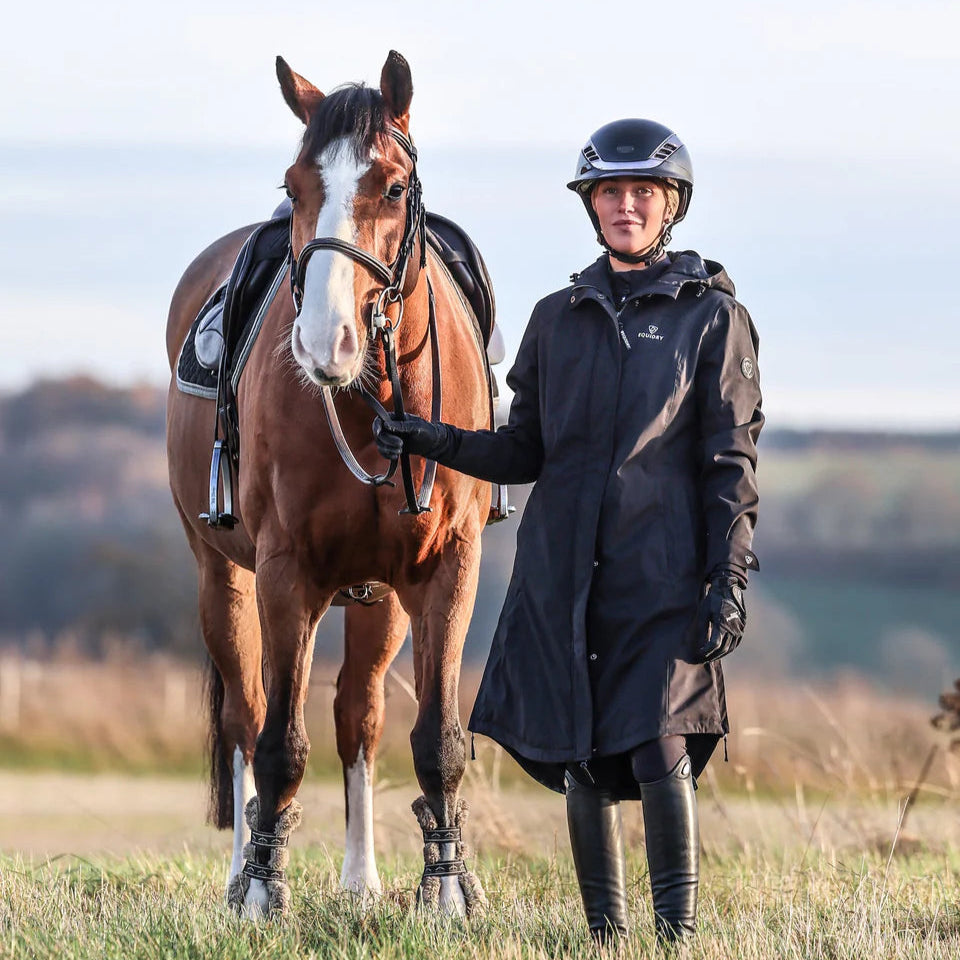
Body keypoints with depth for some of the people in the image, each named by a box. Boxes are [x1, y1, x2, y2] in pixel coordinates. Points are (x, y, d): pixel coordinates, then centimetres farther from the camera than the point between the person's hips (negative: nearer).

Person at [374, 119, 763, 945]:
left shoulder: (712, 317, 1)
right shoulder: (558, 318, 12)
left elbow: (730, 463, -1)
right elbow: (526, 452, 14)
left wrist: (729, 579, -8)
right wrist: (432, 442, -2)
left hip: (663, 571, -4)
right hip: (563, 569, 4)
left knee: (659, 751, -15)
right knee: (581, 760, 5)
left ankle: (677, 934, -6)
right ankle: (607, 937, 15)